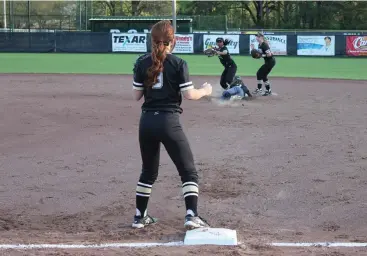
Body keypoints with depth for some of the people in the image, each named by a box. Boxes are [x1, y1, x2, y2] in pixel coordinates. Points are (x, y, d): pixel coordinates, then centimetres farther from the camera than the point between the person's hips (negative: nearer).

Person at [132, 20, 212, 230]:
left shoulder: (142, 63, 4)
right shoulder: (178, 63, -6)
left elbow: (137, 96, 5)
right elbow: (189, 94, -9)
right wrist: (205, 91, 10)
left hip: (147, 121, 4)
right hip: (169, 121, -4)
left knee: (148, 171, 20)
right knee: (189, 171, 2)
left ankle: (140, 217, 25)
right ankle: (192, 216, -11)